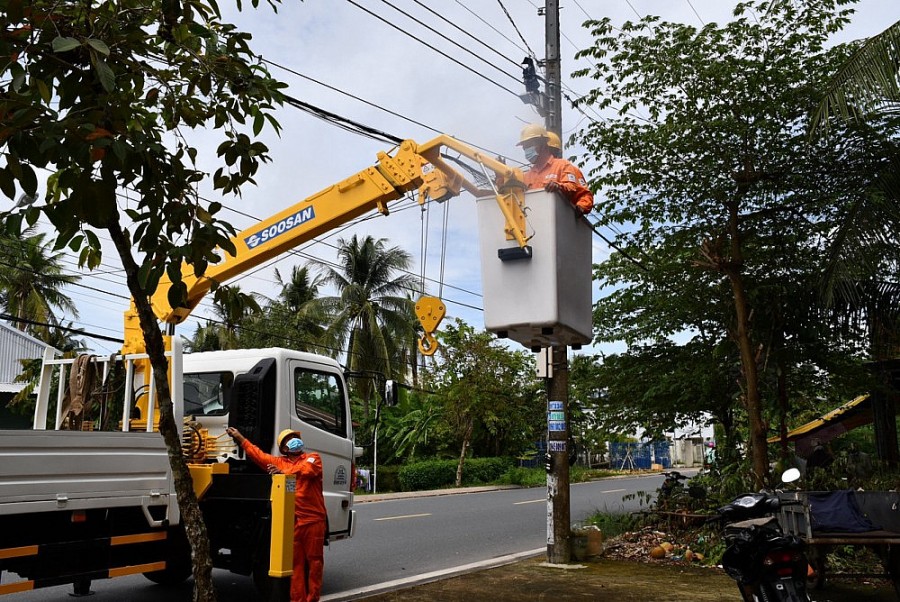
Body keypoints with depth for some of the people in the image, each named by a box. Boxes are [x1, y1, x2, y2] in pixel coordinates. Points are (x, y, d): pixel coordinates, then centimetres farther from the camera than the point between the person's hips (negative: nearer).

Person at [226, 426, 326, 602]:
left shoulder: (313, 458, 4)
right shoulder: (279, 462, 16)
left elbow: (307, 469, -18)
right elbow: (257, 454, 22)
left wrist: (283, 472, -24)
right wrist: (239, 437, 22)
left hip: (313, 519, -3)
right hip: (291, 520, 3)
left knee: (314, 560, 0)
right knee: (295, 561, 3)